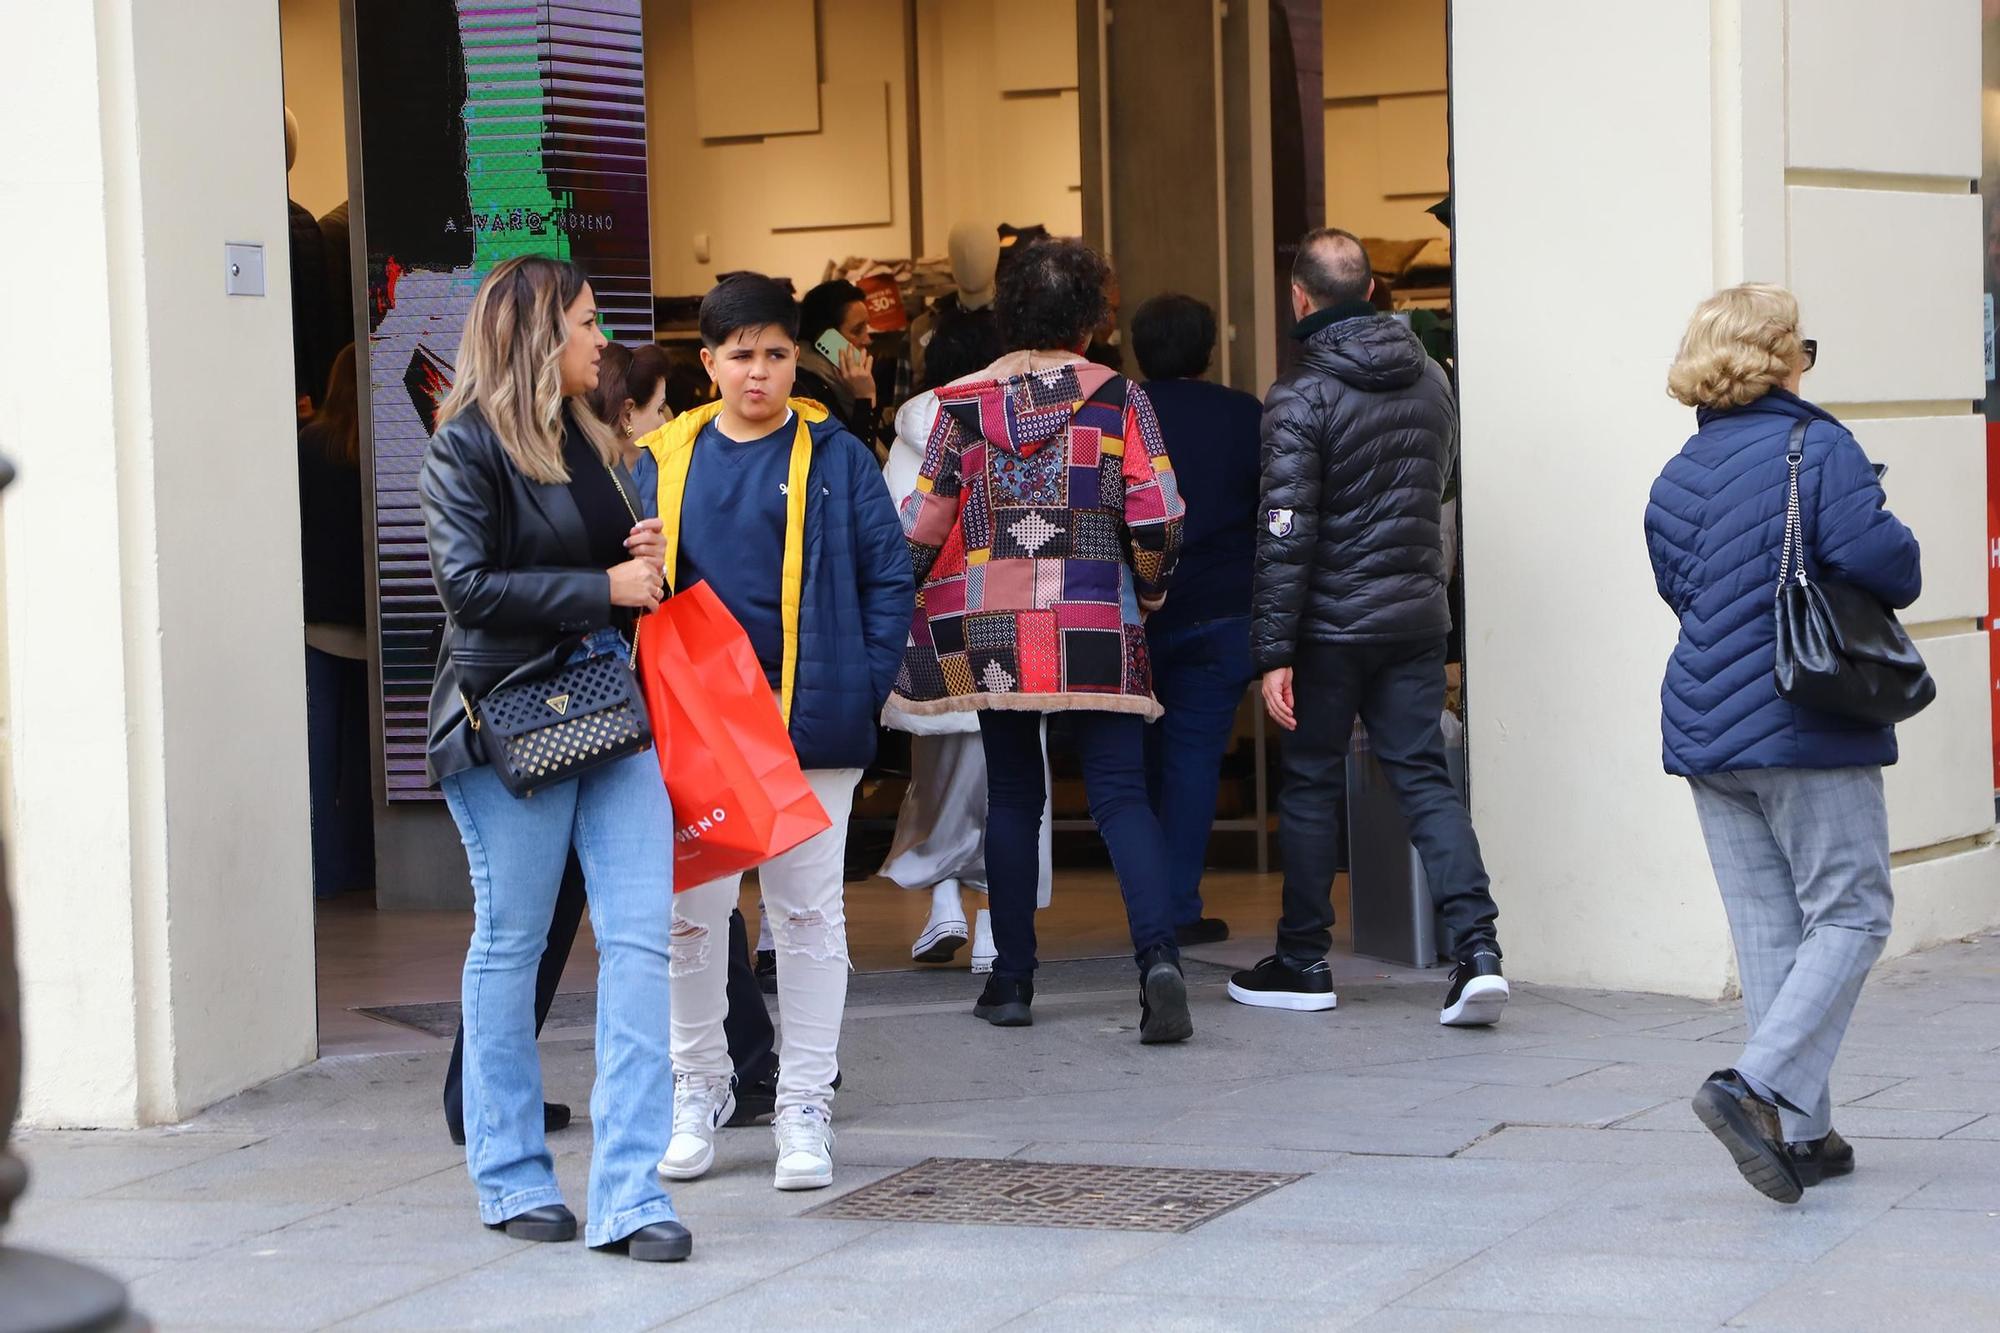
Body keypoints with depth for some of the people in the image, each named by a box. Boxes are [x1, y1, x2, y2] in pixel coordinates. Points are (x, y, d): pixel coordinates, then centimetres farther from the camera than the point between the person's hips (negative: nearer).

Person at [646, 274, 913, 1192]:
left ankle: (804, 1110, 12)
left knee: (809, 913, 4)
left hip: (811, 725, -2)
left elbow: (888, 579, 0)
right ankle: (697, 1092, 23)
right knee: (689, 913, 7)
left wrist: (865, 689, -8)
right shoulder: (667, 460, 6)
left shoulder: (836, 457, 1)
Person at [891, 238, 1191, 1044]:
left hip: (991, 631, 1)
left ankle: (1012, 979, 14)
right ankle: (1158, 956, -20)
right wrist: (1146, 595, 13)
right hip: (1096, 630, -1)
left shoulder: (963, 405, 2)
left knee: (1012, 798, 12)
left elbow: (919, 530, 4)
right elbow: (1156, 523, -6)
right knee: (1121, 796, -1)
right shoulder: (1118, 398, -2)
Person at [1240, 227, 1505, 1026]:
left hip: (1332, 622, -5)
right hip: (1417, 614, 5)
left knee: (1310, 784, 8)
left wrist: (1273, 651, -17)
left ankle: (1303, 963, 17)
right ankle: (1476, 946, -11)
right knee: (1424, 777, 5)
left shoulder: (1301, 396, -14)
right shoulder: (1431, 380, 6)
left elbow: (1285, 532, -18)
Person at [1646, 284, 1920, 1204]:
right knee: (1849, 915, 1)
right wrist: (1898, 576, 2)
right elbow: (1881, 562, -20)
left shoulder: (1675, 479, 10)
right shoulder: (1817, 448, -10)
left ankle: (1803, 1135, 11)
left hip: (1704, 735, 6)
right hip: (1807, 729, -6)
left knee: (1769, 933, 10)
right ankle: (1759, 1088, -15)